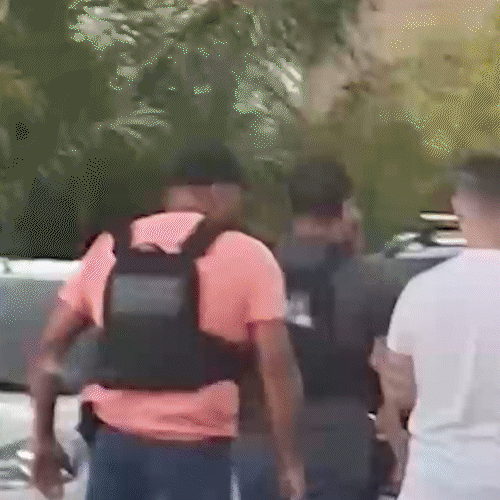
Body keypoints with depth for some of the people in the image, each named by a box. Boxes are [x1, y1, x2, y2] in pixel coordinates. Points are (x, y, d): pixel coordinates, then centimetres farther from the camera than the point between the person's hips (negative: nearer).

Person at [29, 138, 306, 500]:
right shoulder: (247, 256, -3)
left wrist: (43, 438, 16)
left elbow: (51, 347, 9)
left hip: (115, 442, 4)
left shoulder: (111, 248, 10)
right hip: (193, 450, -4)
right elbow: (277, 366, -10)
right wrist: (290, 462, -3)